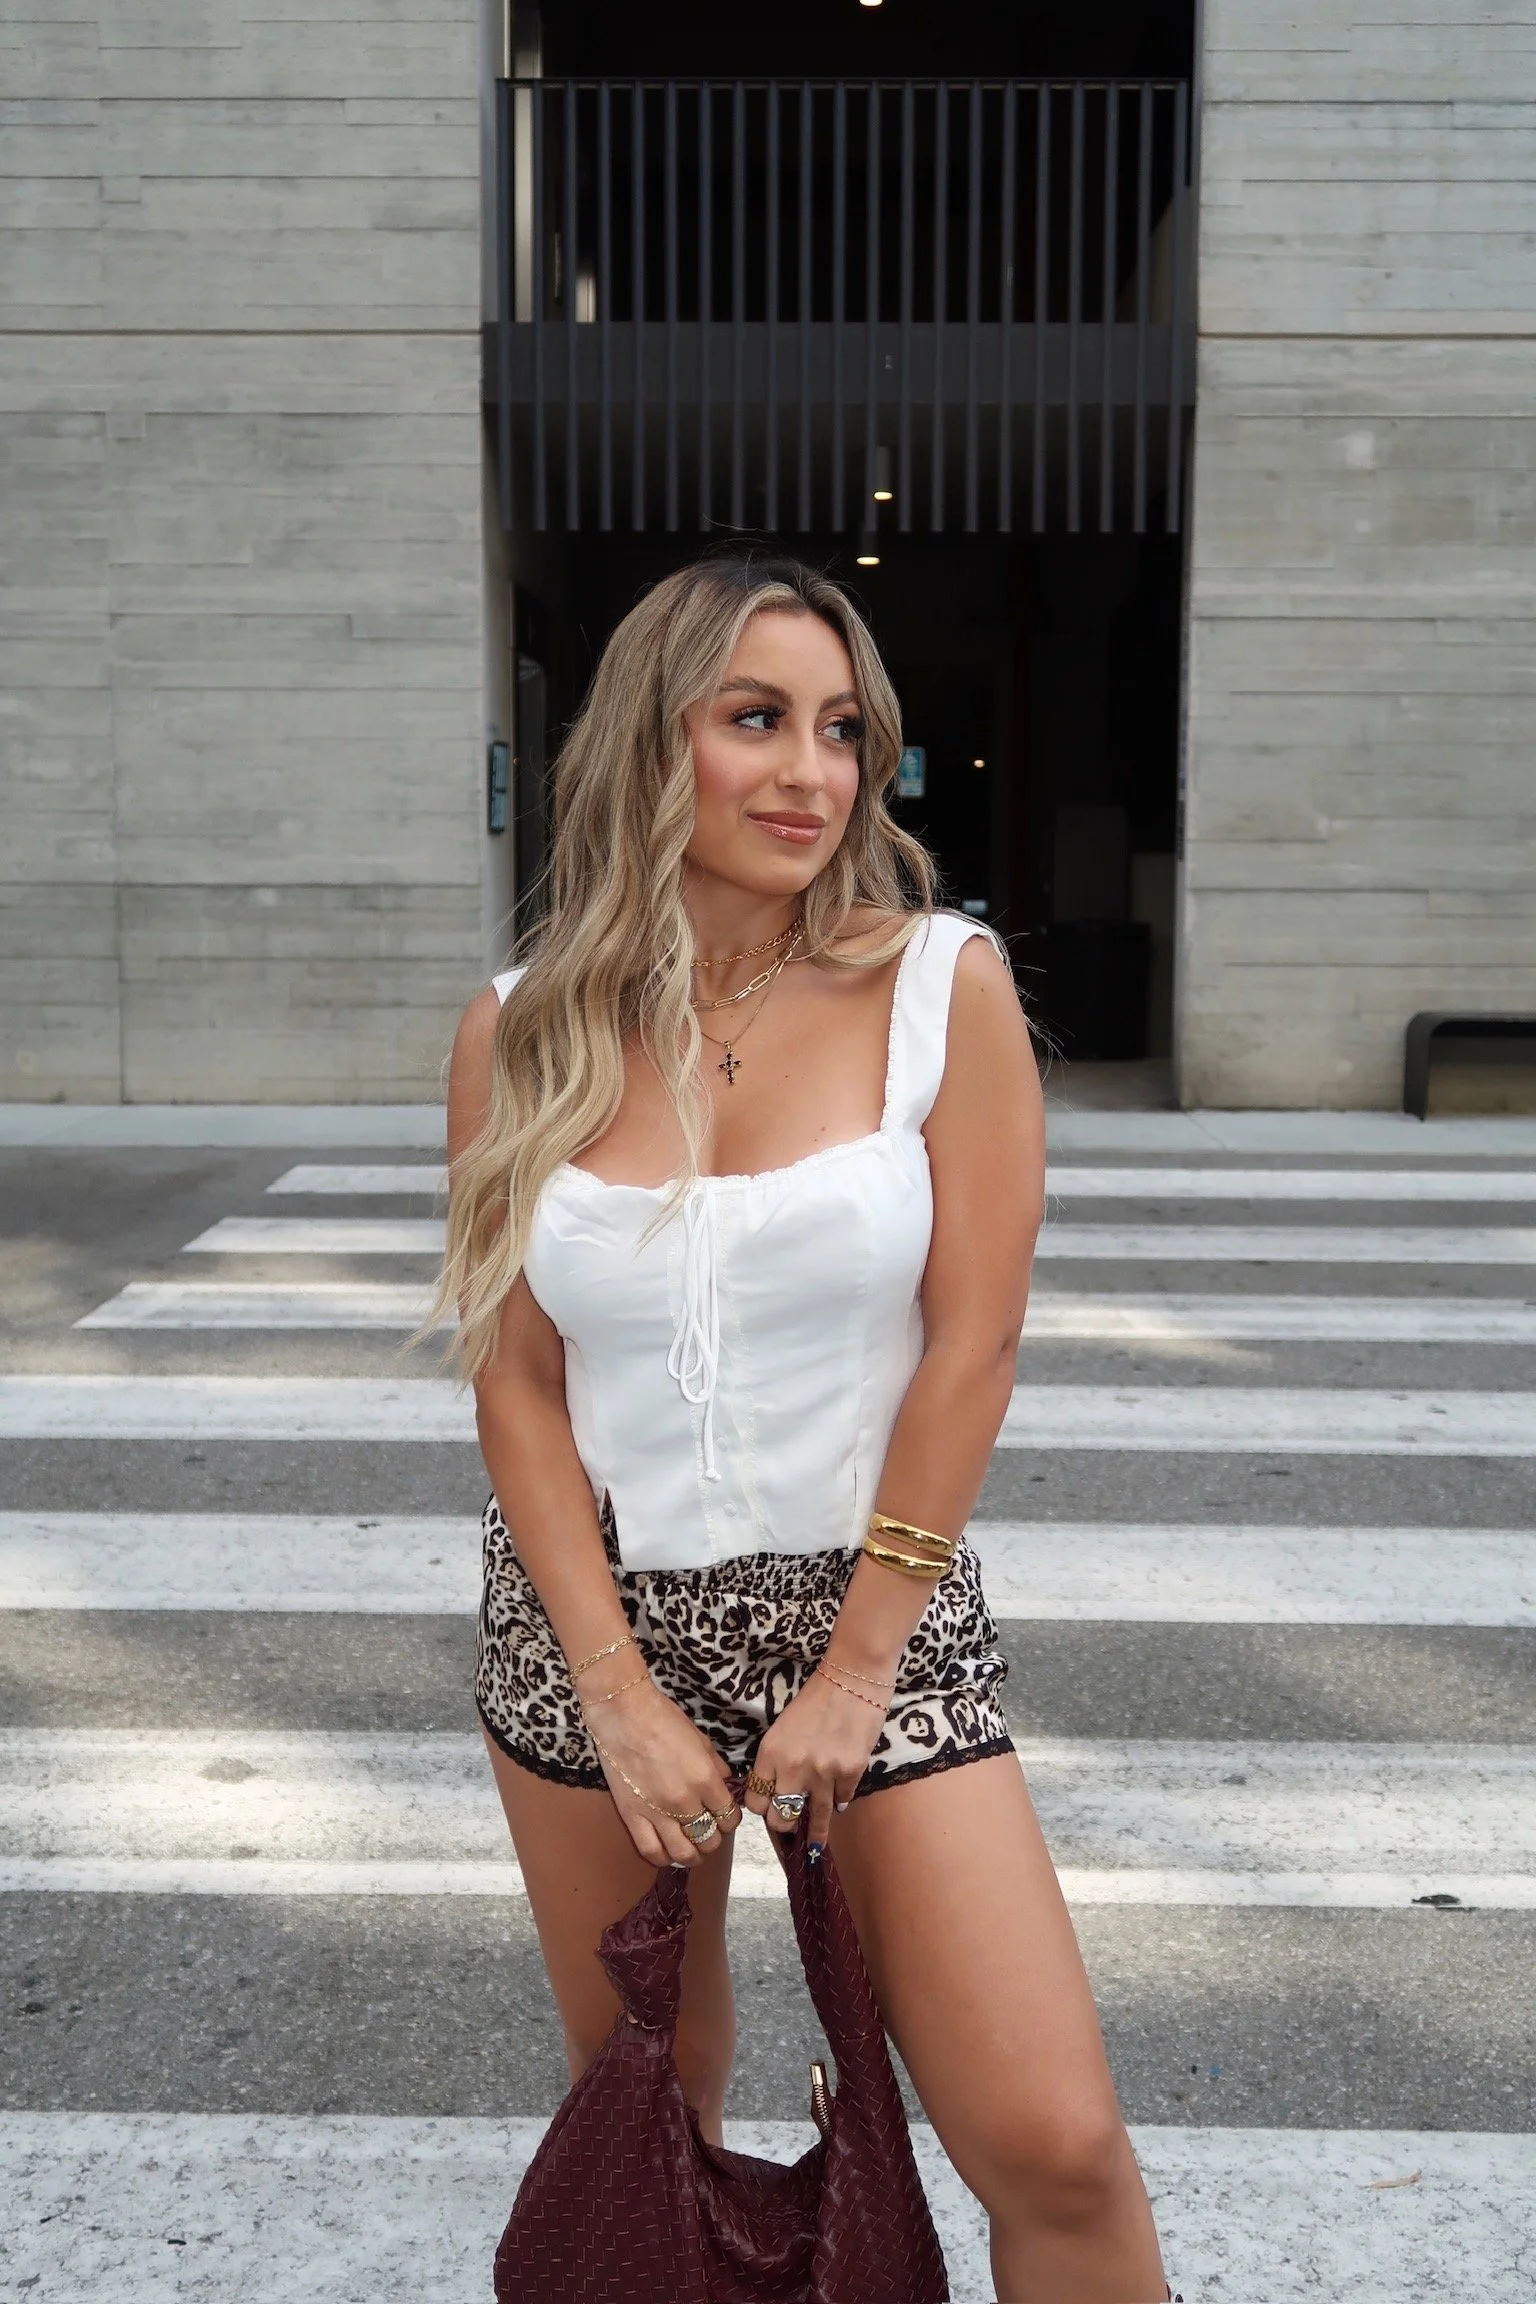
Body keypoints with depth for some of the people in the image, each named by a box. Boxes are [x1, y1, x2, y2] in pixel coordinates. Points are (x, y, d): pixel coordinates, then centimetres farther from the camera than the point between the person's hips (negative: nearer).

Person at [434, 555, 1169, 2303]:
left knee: (1057, 2150, -5)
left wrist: (854, 1667, -9)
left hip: (875, 1613, -2)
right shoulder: (520, 1035, -2)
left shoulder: (941, 985, -8)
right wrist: (621, 1698, -7)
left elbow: (970, 1346, -9)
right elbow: (515, 1382, -1)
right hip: (592, 1617, 2)